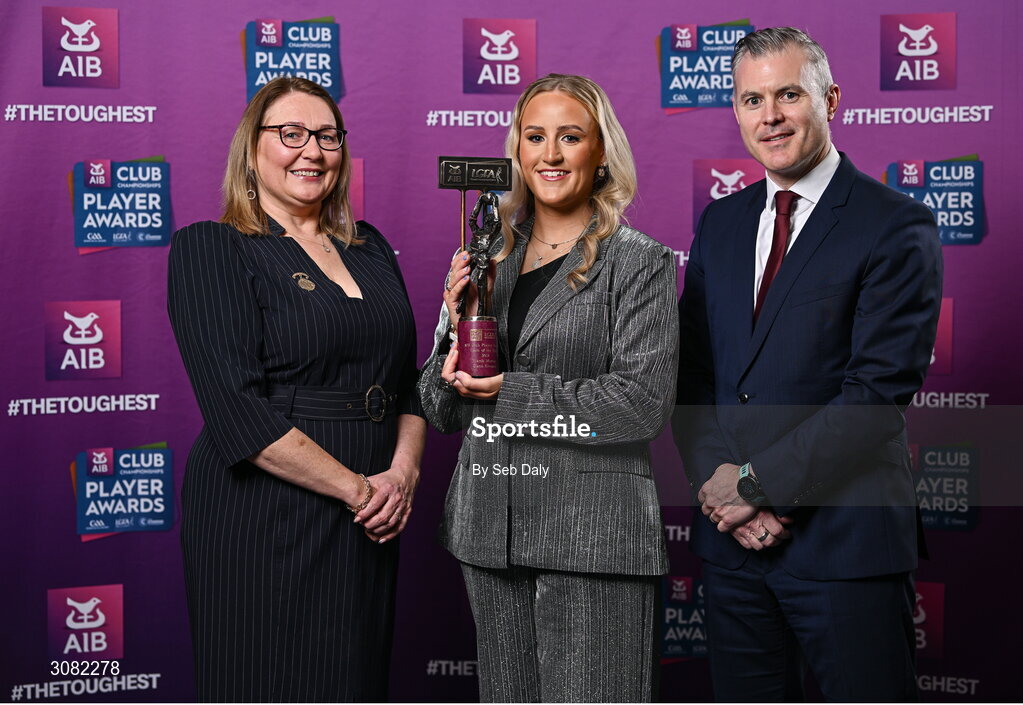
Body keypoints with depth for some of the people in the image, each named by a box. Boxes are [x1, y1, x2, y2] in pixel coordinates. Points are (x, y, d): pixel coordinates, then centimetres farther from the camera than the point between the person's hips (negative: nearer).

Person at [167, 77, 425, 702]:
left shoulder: (369, 247, 13)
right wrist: (358, 488, -15)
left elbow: (410, 379, 13)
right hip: (263, 525, -5)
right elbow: (237, 410, -16)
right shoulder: (210, 249, -6)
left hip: (370, 527, 6)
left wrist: (403, 473, -5)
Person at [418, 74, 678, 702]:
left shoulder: (640, 262, -3)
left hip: (592, 532, -5)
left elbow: (644, 402, -14)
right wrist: (455, 329, -7)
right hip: (490, 529, 5)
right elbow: (442, 410, 12)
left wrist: (511, 392, -13)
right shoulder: (490, 261, 11)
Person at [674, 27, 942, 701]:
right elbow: (691, 369, 9)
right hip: (731, 537, 6)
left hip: (847, 542, -5)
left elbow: (881, 388, -16)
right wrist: (715, 482, -7)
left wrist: (754, 481, -15)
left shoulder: (898, 226, -8)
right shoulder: (721, 222, 12)